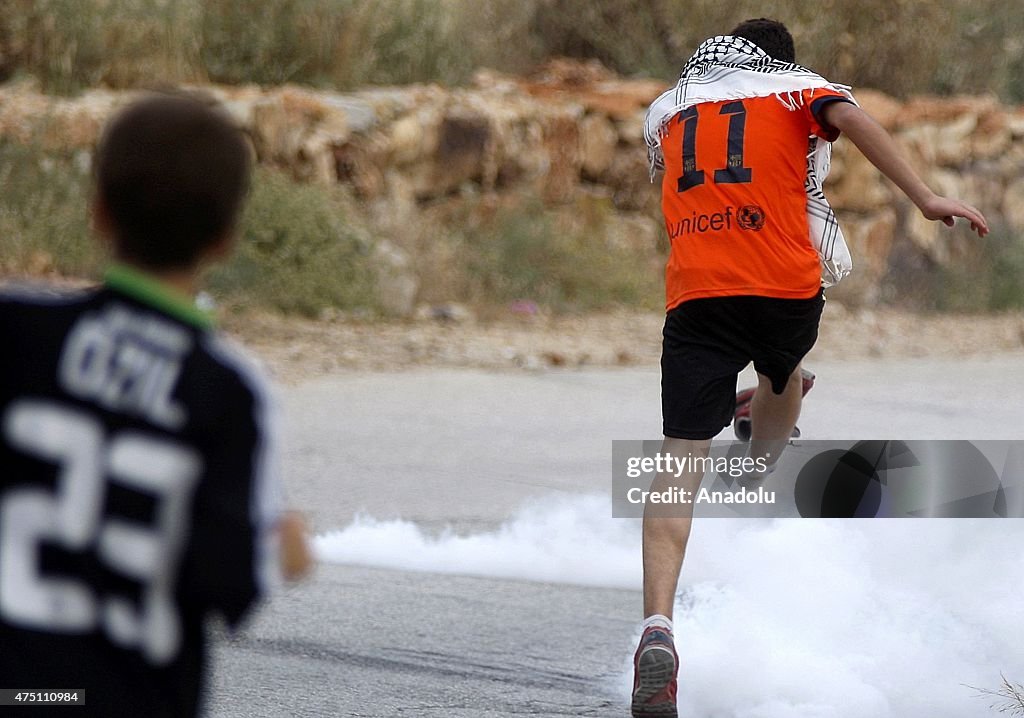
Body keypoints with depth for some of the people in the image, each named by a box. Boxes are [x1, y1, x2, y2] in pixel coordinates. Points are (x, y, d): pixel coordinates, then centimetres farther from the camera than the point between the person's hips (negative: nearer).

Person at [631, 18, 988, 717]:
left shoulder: (664, 108, 25)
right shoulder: (794, 84, 15)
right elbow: (850, 117, -7)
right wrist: (926, 198, -14)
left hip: (695, 293, 1)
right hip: (787, 286, -1)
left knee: (682, 460, -9)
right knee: (784, 371, 36)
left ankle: (658, 627, -26)